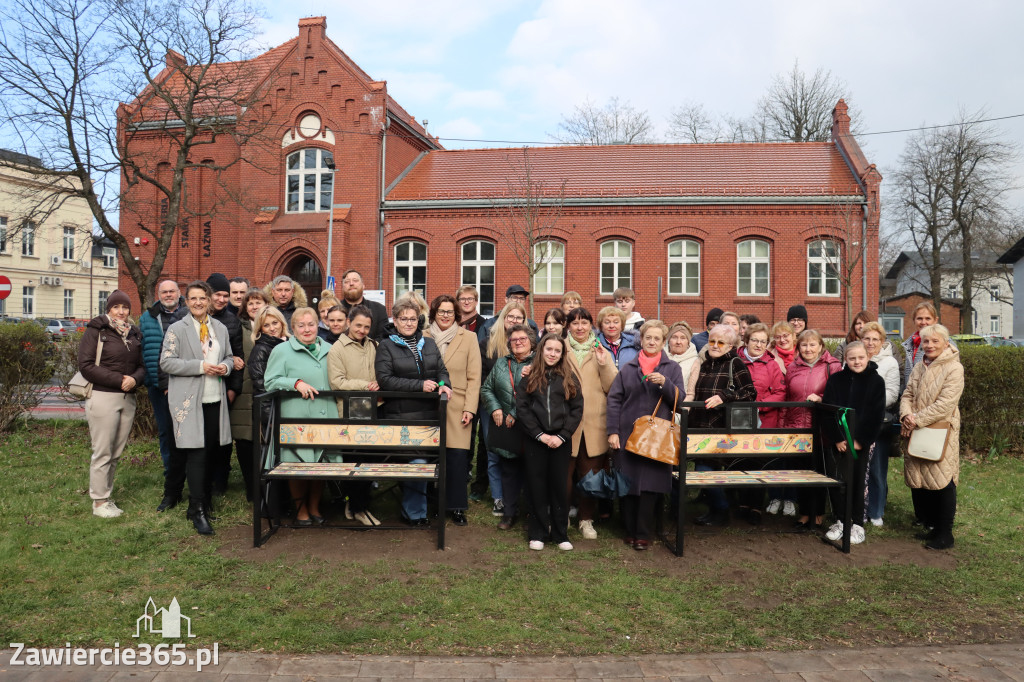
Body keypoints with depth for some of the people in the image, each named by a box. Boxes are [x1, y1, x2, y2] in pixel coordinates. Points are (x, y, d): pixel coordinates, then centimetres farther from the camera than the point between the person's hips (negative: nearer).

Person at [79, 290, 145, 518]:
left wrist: (134, 379, -8)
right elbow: (86, 365, -9)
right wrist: (118, 380, -15)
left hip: (128, 399, 5)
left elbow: (141, 366, 14)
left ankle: (106, 495, 18)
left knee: (116, 452, 8)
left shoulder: (134, 334, 14)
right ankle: (99, 502, 8)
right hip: (103, 397, -5)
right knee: (103, 452, -2)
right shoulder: (96, 330, -2)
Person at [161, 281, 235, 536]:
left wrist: (226, 367, -2)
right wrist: (200, 366, -16)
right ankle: (197, 512, -3)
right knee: (196, 454, -8)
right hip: (188, 401, -5)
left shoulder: (221, 329, 14)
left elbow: (229, 357, 22)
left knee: (208, 452, 9)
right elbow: (166, 362, -8)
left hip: (215, 399, 5)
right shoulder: (177, 329, -1)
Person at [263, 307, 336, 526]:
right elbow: (270, 382, -3)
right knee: (298, 464, -1)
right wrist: (296, 383, -14)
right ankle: (301, 510, 17)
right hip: (296, 418, -4)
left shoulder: (329, 350, 17)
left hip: (326, 417, 4)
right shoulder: (282, 351, 3)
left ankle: (315, 508, 25)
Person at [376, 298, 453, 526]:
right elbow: (385, 379, -9)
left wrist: (445, 385, -9)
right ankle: (415, 512, 9)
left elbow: (442, 370, 16)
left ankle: (414, 508, 22)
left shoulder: (429, 344, 16)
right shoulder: (386, 346, 1)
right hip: (402, 414, -4)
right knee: (414, 462, -5)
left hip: (430, 413, 5)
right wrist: (420, 385, -16)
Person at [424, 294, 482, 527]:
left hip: (457, 408, -1)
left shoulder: (468, 337, 5)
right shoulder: (424, 338, 9)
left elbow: (474, 377, 2)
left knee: (457, 455, -7)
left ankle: (457, 506, 5)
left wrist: (470, 408, -5)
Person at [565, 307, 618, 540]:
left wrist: (604, 365, -11)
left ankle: (586, 519, 20)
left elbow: (611, 387, 3)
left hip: (593, 424, 2)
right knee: (563, 472, 0)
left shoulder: (601, 352, 12)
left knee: (590, 474, 7)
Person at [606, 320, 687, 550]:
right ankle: (630, 531, 16)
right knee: (628, 483, 4)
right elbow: (613, 400, 4)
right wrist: (613, 431, -5)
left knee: (649, 486, -3)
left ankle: (643, 535, 7)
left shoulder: (672, 368, 9)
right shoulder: (627, 368, 10)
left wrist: (665, 383, -17)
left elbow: (680, 399, 1)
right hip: (627, 434, 1)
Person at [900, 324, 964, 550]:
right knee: (917, 480, 10)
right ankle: (930, 526, 25)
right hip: (917, 432, 7)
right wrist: (906, 415, -8)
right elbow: (907, 395, 11)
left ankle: (944, 534, 7)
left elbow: (946, 403, -16)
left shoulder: (954, 368, -8)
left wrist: (918, 420, -16)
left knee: (942, 480, -4)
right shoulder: (919, 367, 13)